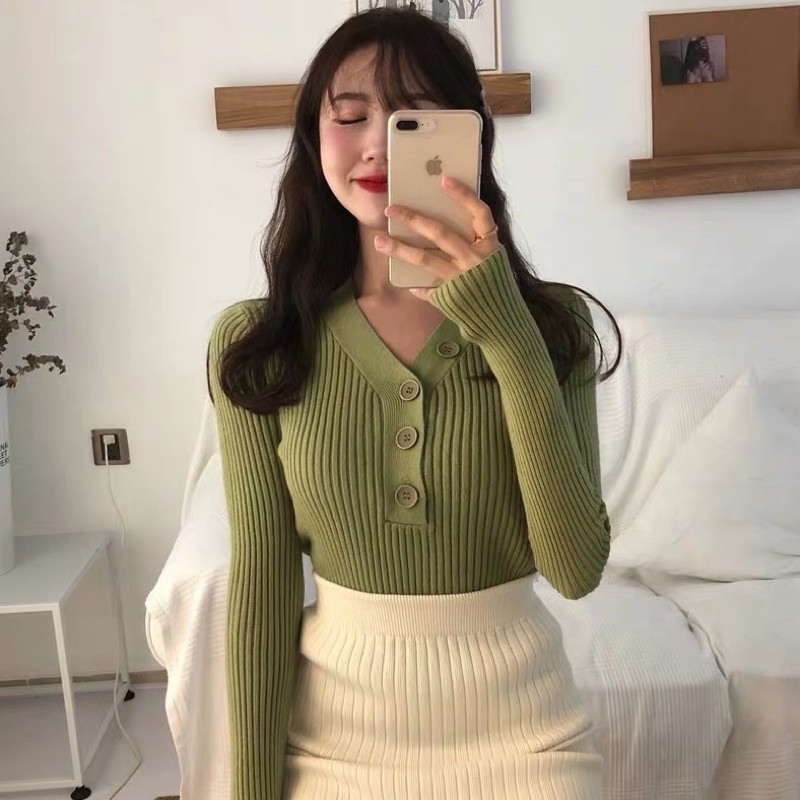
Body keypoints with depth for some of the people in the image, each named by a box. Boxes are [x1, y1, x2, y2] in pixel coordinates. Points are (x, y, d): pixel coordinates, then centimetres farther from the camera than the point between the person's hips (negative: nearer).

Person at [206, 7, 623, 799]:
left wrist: (508, 334, -27)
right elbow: (261, 580, -7)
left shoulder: (550, 319, -9)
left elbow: (576, 567, -18)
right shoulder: (254, 342, -9)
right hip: (334, 728, 0)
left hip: (518, 722, 1)